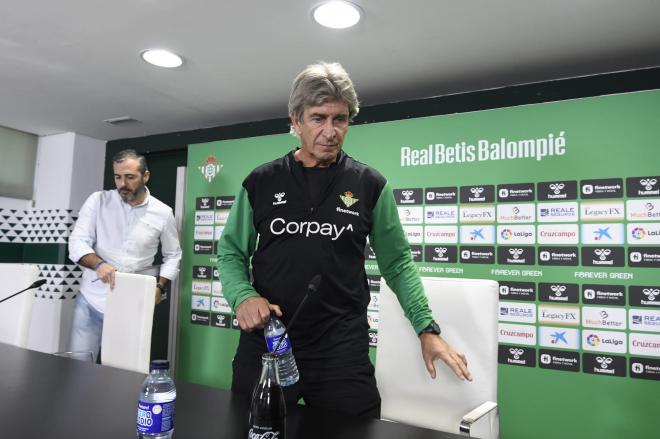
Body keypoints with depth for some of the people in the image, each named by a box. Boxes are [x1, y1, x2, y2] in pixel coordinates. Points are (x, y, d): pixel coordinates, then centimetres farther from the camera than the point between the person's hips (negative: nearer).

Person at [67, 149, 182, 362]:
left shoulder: (162, 213, 0)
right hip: (91, 300, 1)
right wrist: (98, 264, -26)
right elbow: (77, 242, -6)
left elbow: (172, 255, 9)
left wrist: (160, 287, -6)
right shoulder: (98, 201, -1)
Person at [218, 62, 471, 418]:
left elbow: (397, 263, 5)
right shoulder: (261, 182, 3)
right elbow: (231, 252, 8)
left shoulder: (370, 185, 0)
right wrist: (242, 296, -11)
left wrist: (426, 329, -1)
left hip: (342, 349, -1)